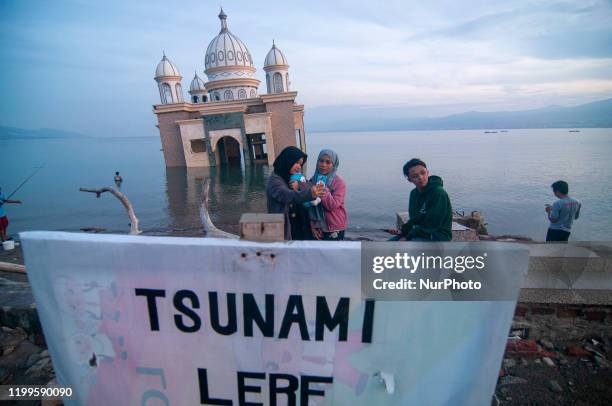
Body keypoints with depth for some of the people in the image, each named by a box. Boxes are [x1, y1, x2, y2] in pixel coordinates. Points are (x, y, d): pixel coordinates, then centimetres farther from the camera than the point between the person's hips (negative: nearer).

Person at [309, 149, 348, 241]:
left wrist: (323, 190, -27)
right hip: (318, 227, 5)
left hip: (334, 229, -5)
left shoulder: (339, 182, -9)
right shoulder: (313, 180, 5)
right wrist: (313, 225, 0)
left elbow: (333, 205, -19)